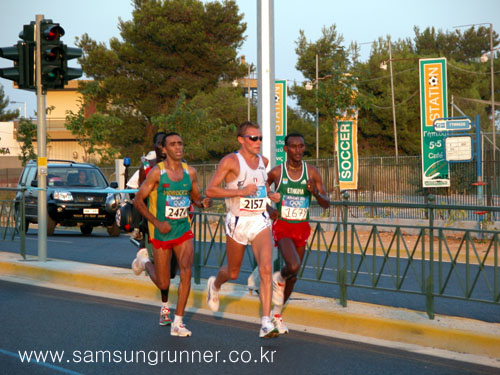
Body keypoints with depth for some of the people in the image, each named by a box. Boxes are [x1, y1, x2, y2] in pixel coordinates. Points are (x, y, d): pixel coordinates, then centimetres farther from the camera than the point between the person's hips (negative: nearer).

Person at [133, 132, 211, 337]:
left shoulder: (190, 172, 3)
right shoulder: (157, 172, -10)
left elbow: (195, 198, 16)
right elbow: (138, 201, -8)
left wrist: (203, 203, -9)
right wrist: (157, 223, -18)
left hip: (183, 230, 3)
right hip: (161, 232, -3)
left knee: (186, 271, -18)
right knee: (163, 283, 6)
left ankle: (177, 323, -11)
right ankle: (145, 261, 43)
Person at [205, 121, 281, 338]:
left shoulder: (263, 161, 7)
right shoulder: (231, 161, -11)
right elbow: (210, 190, -16)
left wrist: (271, 195, 10)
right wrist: (240, 192, -23)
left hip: (260, 221, 3)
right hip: (238, 222, -3)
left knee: (266, 269, -16)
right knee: (233, 273, 14)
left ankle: (266, 323, -18)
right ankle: (214, 285, 51)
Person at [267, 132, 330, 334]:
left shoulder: (312, 172, -2)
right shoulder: (276, 172, -7)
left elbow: (326, 204, 0)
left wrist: (316, 193, -21)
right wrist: (269, 209, -9)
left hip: (302, 227, 4)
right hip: (282, 227, -4)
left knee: (293, 275, 11)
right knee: (294, 266, -27)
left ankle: (276, 314, 31)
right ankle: (278, 279, 9)